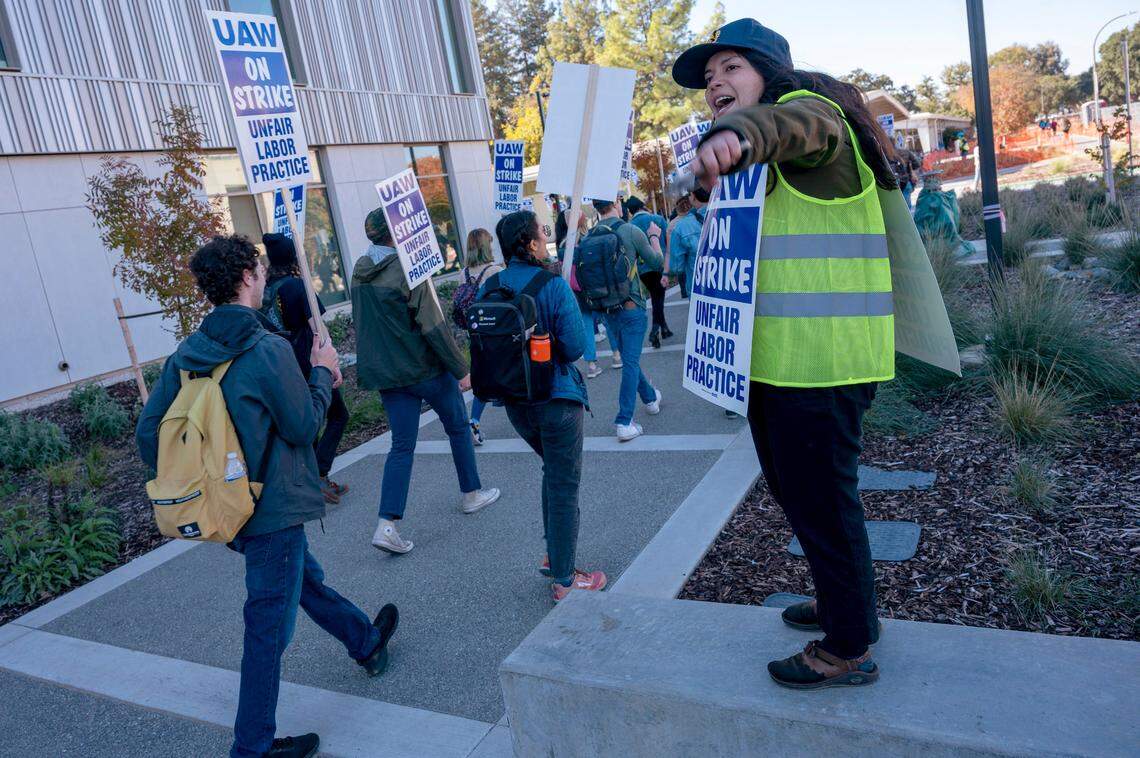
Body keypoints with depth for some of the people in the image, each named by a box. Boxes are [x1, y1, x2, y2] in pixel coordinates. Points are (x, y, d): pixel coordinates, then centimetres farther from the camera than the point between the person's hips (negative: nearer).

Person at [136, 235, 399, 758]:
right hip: (274, 509, -8)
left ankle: (366, 642, 48)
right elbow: (304, 425, -14)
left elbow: (148, 432, 1)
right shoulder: (268, 349, -22)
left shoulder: (187, 353, -1)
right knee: (269, 626, 6)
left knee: (307, 578, 26)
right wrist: (322, 372, 0)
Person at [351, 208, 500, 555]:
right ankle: (471, 494, 32)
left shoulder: (359, 272, 5)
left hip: (385, 373, 6)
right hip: (425, 368, -6)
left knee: (402, 445, 8)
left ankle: (387, 525, -1)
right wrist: (461, 369, -13)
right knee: (458, 427, 17)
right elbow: (434, 327, -19)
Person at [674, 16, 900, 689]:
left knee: (820, 500, -2)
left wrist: (740, 133, -56)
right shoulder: (755, 162, 21)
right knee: (798, 492, 21)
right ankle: (842, 605, 41)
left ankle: (850, 649, 17)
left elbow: (789, 124, -36)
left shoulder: (810, 111, -10)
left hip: (819, 362, -10)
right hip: (776, 359, 11)